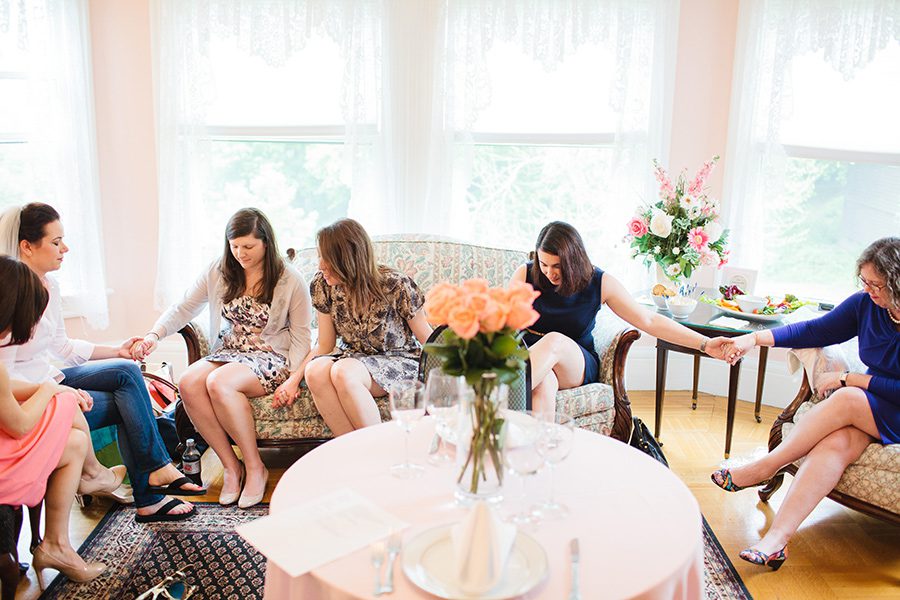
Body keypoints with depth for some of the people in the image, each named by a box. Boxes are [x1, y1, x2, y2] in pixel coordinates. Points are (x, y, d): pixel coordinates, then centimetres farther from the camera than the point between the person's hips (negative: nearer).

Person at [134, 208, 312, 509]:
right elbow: (183, 309, 9)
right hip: (228, 353, 5)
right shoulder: (218, 272, 7)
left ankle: (255, 468, -16)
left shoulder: (291, 281, -5)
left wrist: (292, 378, -16)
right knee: (189, 382, -27)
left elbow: (300, 336, -3)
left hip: (271, 358, -5)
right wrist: (154, 335, -9)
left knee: (219, 383, -33)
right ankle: (231, 466, -13)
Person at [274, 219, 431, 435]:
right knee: (315, 370, -29)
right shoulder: (323, 285, -5)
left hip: (400, 361, -5)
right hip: (354, 358, 5)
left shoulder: (397, 287, -18)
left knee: (343, 371, -35)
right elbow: (325, 346, 3)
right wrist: (295, 378, -9)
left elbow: (428, 340, -8)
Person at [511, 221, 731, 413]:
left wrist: (704, 343, -7)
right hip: (529, 355, 0)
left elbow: (649, 320, -1)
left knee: (555, 340, -38)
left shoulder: (600, 283, -3)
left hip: (577, 365, 0)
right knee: (544, 384, -40)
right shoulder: (525, 274, -3)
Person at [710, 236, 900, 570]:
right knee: (836, 442, -29)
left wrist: (848, 379, -17)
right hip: (870, 411, 4)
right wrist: (756, 338, -8)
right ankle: (776, 537, -40)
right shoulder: (865, 304, -1)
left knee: (847, 400, -32)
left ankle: (763, 468, -17)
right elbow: (817, 330, 2)